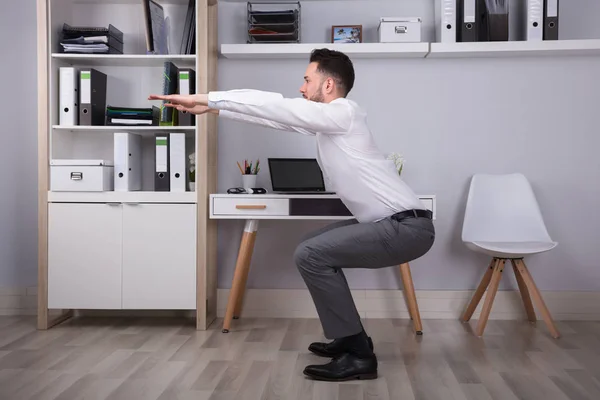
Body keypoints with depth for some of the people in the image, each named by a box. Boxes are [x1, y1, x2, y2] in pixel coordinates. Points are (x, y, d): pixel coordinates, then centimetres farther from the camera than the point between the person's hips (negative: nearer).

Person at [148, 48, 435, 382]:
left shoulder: (343, 113, -14)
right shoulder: (328, 120, 14)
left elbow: (275, 106, -15)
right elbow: (278, 115, 15)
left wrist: (206, 98, -10)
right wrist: (213, 108, 16)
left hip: (408, 227, -10)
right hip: (395, 223, 10)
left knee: (310, 255, -17)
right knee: (317, 249, 18)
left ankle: (358, 355, -10)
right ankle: (351, 338, 22)